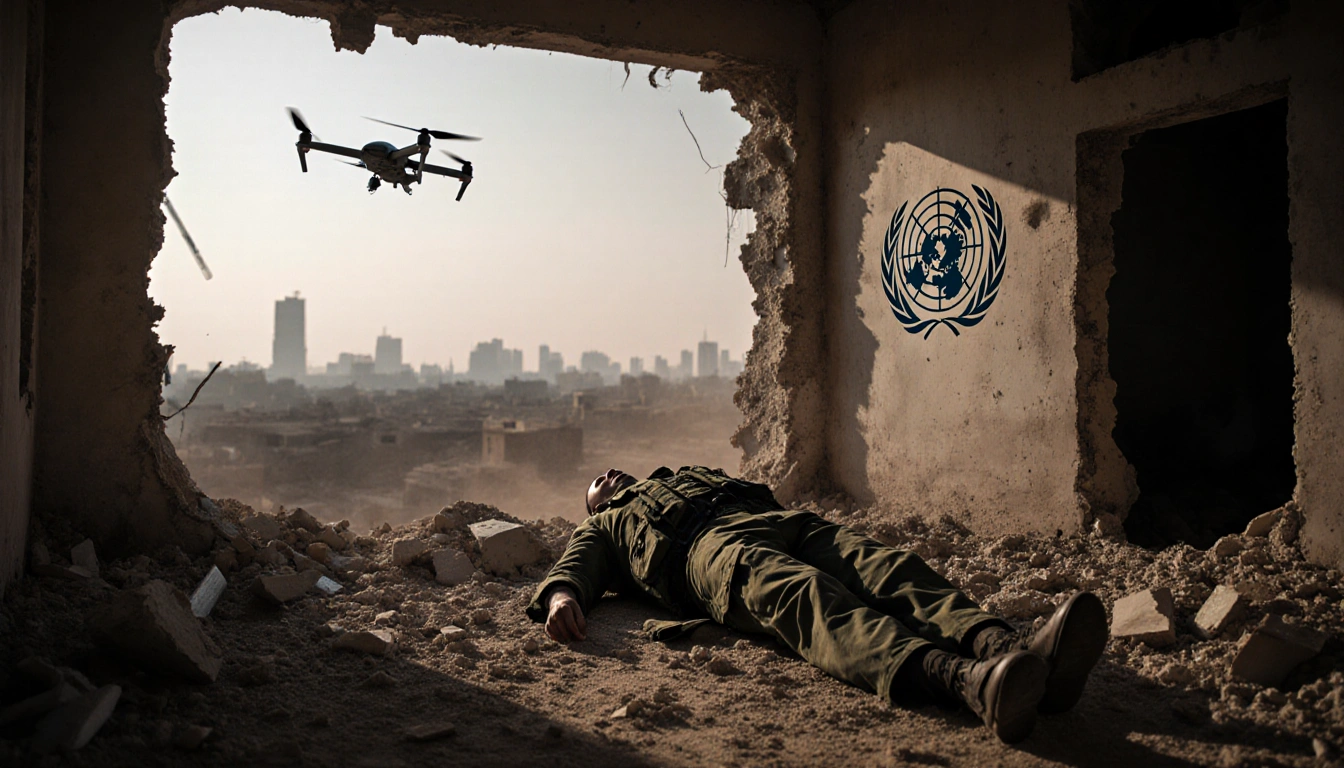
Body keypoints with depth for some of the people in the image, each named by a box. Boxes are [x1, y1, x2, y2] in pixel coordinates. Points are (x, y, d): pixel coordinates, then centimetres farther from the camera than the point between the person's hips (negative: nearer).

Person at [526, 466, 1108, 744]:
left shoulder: (694, 475, 47)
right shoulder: (602, 527, 35)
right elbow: (572, 569, 14)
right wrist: (562, 597, -14)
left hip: (778, 520, 5)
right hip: (709, 546, -5)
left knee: (887, 567, -26)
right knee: (805, 595, -37)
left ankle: (1016, 650, -54)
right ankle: (965, 679, -64)